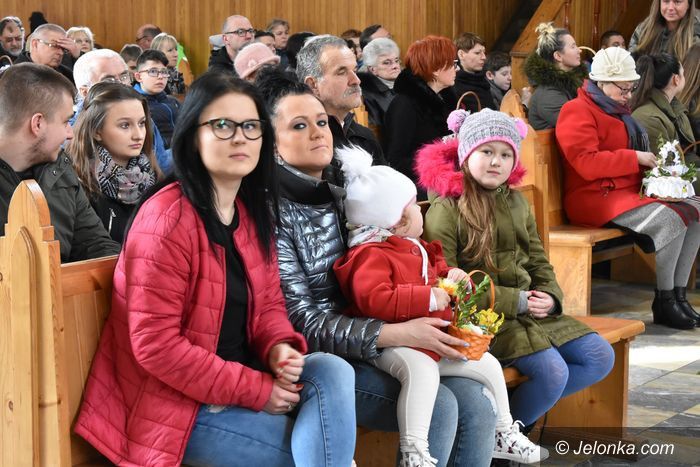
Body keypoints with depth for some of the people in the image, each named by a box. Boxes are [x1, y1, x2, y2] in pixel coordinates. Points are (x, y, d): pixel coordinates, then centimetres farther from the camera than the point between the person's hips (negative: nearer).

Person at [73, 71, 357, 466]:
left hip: (240, 376, 7)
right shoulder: (167, 220, -21)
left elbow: (269, 303, 12)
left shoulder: (255, 212, 6)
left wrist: (279, 349, -13)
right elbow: (155, 345, -23)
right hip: (175, 403, -7)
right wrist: (256, 390, -20)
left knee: (333, 371, -17)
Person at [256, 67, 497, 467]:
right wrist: (396, 334, -24)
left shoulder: (342, 199, 10)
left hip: (362, 345, 7)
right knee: (438, 406, -22)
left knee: (478, 403, -9)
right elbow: (303, 322, -18)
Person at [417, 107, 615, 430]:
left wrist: (549, 297, -5)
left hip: (530, 310, 8)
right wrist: (516, 302, -16)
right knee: (553, 371, -26)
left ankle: (516, 410, 2)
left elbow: (538, 260, 19)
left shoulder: (516, 203, 16)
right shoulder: (446, 209, -9)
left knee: (601, 358, -1)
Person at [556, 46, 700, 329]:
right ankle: (663, 303, -16)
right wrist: (635, 157, -17)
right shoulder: (577, 112, -9)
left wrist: (652, 163, 14)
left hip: (631, 192, 10)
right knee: (670, 219, -27)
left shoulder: (616, 110, 21)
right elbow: (587, 163, -21)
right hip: (595, 198, -10)